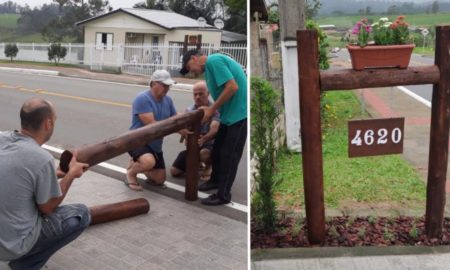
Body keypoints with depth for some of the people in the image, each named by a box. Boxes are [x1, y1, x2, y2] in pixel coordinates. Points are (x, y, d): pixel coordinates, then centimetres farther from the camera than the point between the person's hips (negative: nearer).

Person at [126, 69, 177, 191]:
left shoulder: (168, 100, -1)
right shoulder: (142, 99, -21)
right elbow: (151, 125, -28)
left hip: (155, 145, 7)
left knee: (160, 180, 12)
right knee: (149, 162, -39)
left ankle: (137, 164, 38)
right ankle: (131, 171, -3)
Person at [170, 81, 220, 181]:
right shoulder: (189, 111, 1)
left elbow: (214, 130, -32)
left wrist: (203, 139, -53)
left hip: (209, 145, -5)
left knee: (204, 154, -41)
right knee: (174, 172, -2)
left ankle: (208, 167, -4)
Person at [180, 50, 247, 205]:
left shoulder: (213, 61, -14)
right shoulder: (210, 67, 16)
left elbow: (232, 87, -23)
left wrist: (212, 110, -16)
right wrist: (209, 110, 2)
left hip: (238, 113, -10)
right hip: (229, 113, 10)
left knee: (229, 154, -2)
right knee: (218, 149, 19)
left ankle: (223, 195, 8)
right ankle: (215, 180, 37)